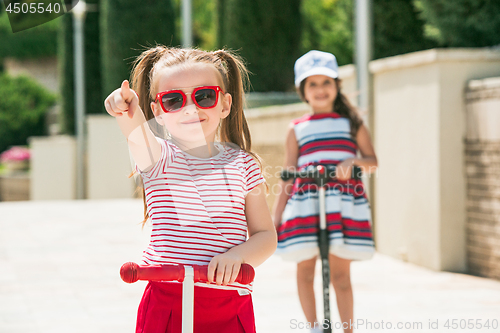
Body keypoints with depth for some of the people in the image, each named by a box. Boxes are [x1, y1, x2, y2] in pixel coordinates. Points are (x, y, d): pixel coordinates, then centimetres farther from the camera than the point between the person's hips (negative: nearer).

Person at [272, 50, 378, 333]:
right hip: (305, 206, 1)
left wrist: (352, 161, -17)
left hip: (343, 203, -1)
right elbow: (287, 178, 11)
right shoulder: (297, 129, 11)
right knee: (305, 270, 0)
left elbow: (372, 161, 5)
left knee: (341, 273, -2)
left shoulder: (351, 122, 11)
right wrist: (275, 218, 5)